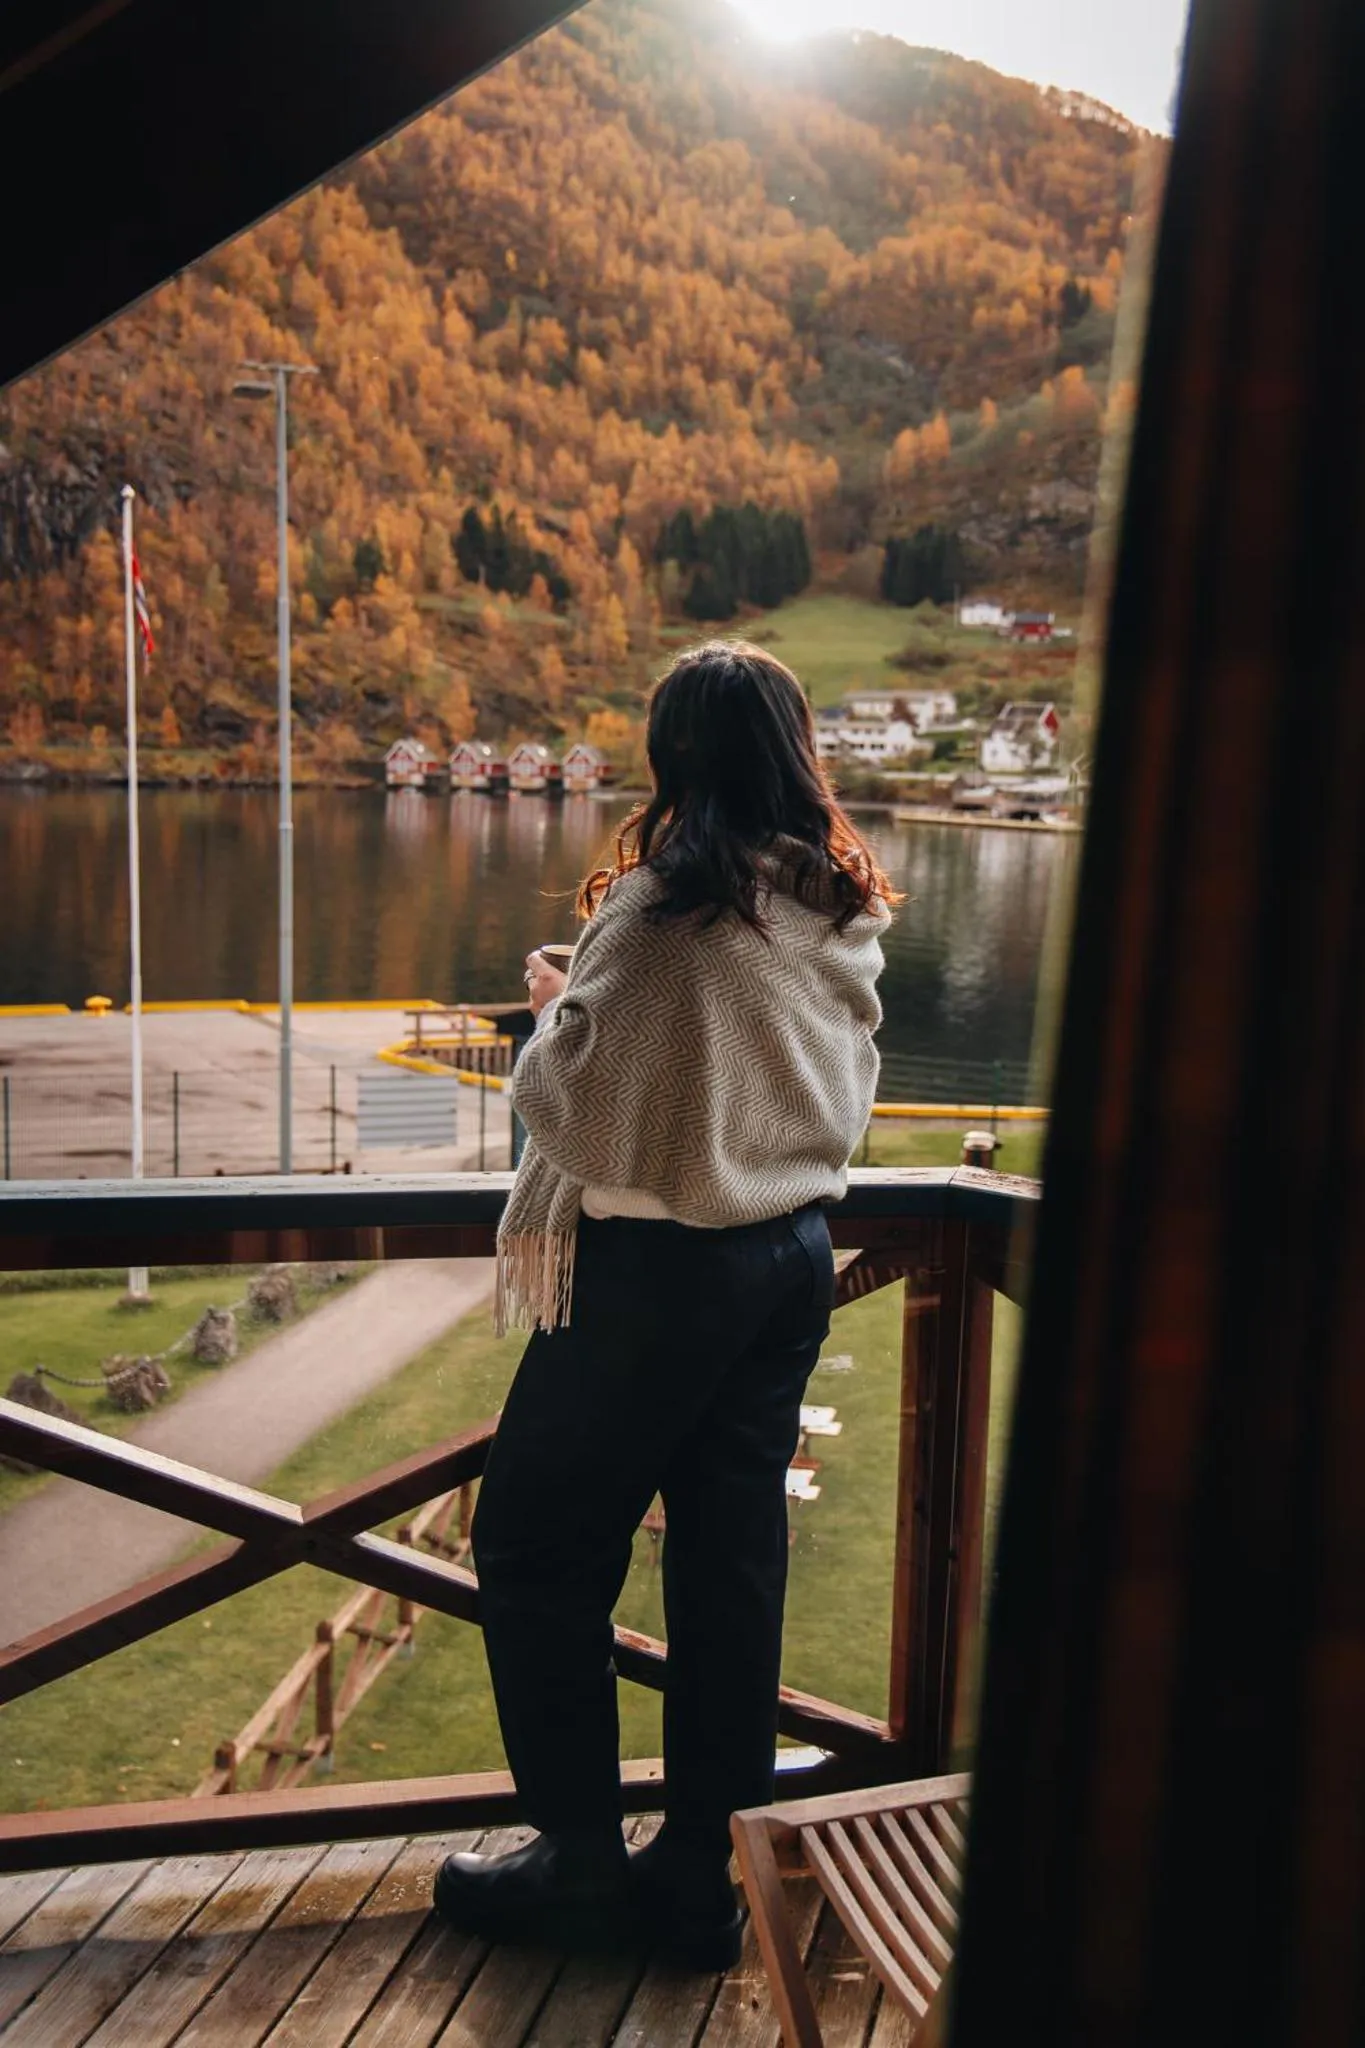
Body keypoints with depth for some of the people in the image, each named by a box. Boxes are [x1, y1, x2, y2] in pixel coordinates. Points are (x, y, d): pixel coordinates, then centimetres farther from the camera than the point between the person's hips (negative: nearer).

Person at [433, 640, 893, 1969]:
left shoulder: (658, 907, -19)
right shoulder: (846, 910, 4)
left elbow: (569, 1101, -16)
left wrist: (556, 1006, 4)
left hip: (661, 1270, -7)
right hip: (795, 1258, 8)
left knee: (536, 1546, 10)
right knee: (732, 1560, 14)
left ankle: (582, 1859, 21)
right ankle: (700, 1875, 26)